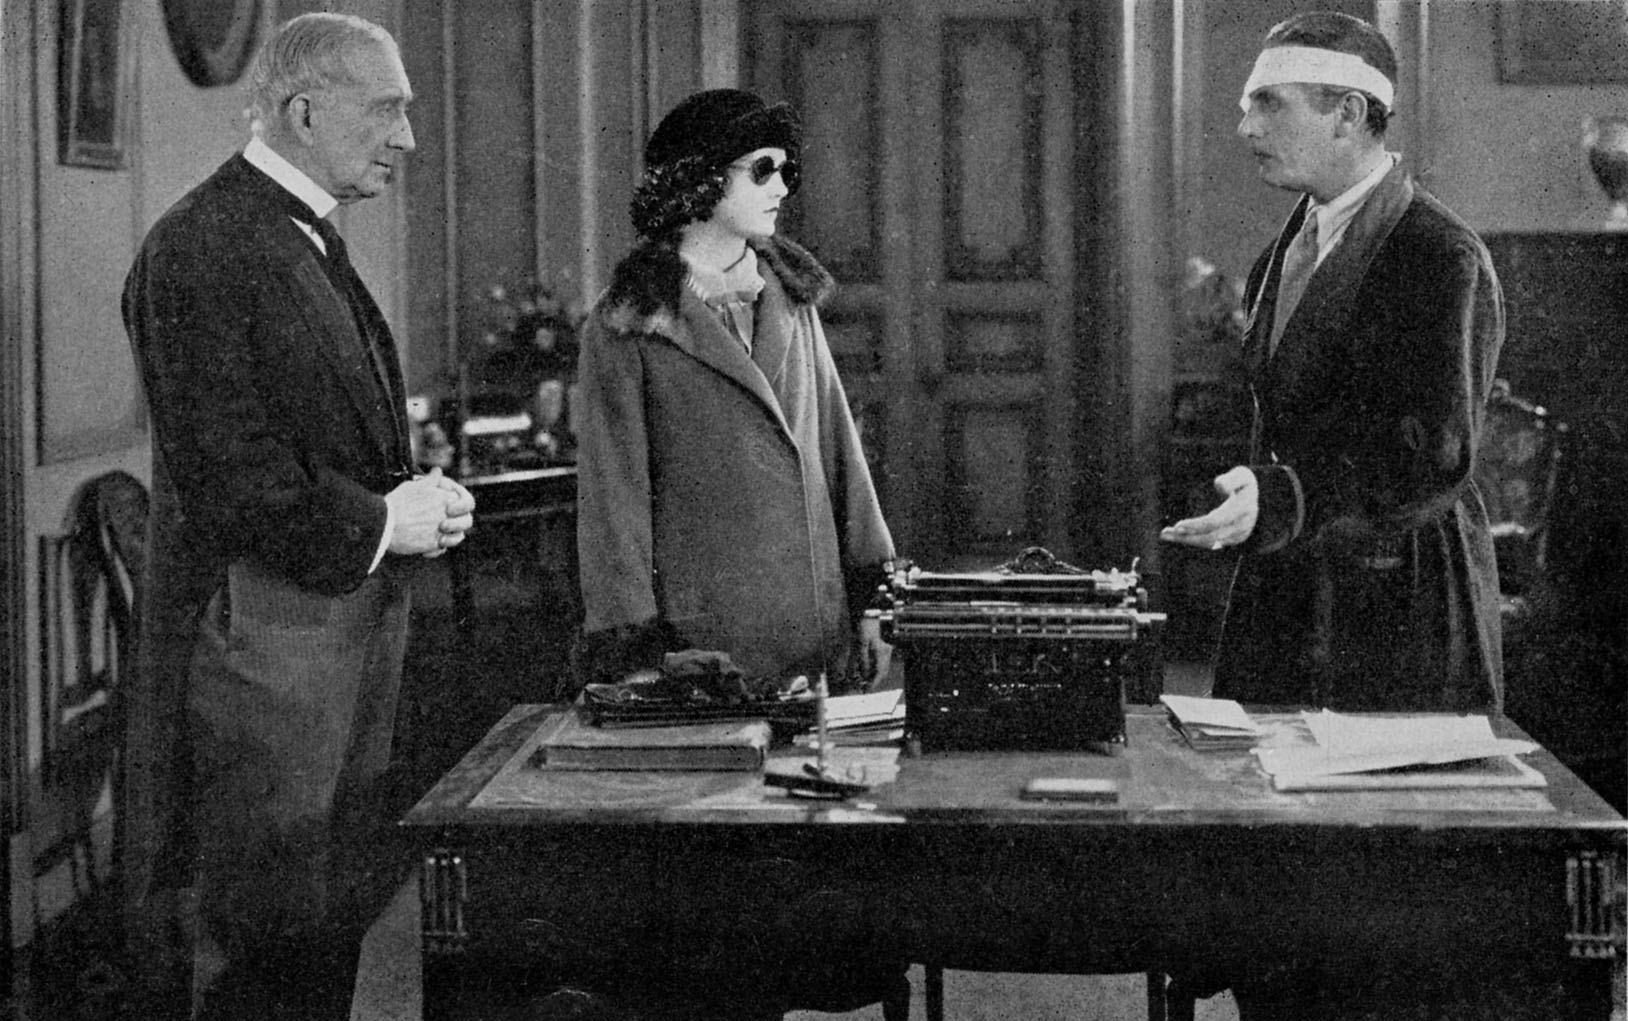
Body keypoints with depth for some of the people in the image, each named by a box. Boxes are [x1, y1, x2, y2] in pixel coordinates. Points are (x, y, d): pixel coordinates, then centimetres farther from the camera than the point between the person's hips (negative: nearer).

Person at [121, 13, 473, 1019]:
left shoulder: (310, 241, 17)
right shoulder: (203, 248, -14)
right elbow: (221, 476, -20)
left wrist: (416, 501, 6)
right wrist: (377, 523, -14)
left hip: (351, 631, 9)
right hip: (263, 644, -9)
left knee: (331, 938, 14)